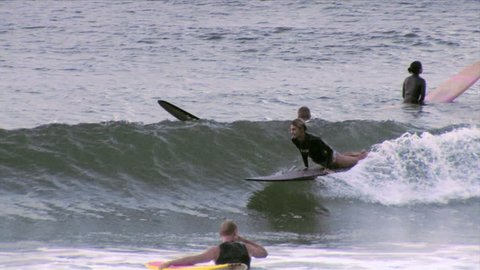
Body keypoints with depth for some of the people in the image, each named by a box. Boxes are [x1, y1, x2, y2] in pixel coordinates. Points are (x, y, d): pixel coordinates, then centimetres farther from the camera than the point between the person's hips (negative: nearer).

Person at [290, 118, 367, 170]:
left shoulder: (312, 140, -41)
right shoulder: (295, 141, -21)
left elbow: (329, 150, -33)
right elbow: (303, 152, 0)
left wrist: (327, 167, -33)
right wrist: (306, 166, -1)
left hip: (331, 158, -6)